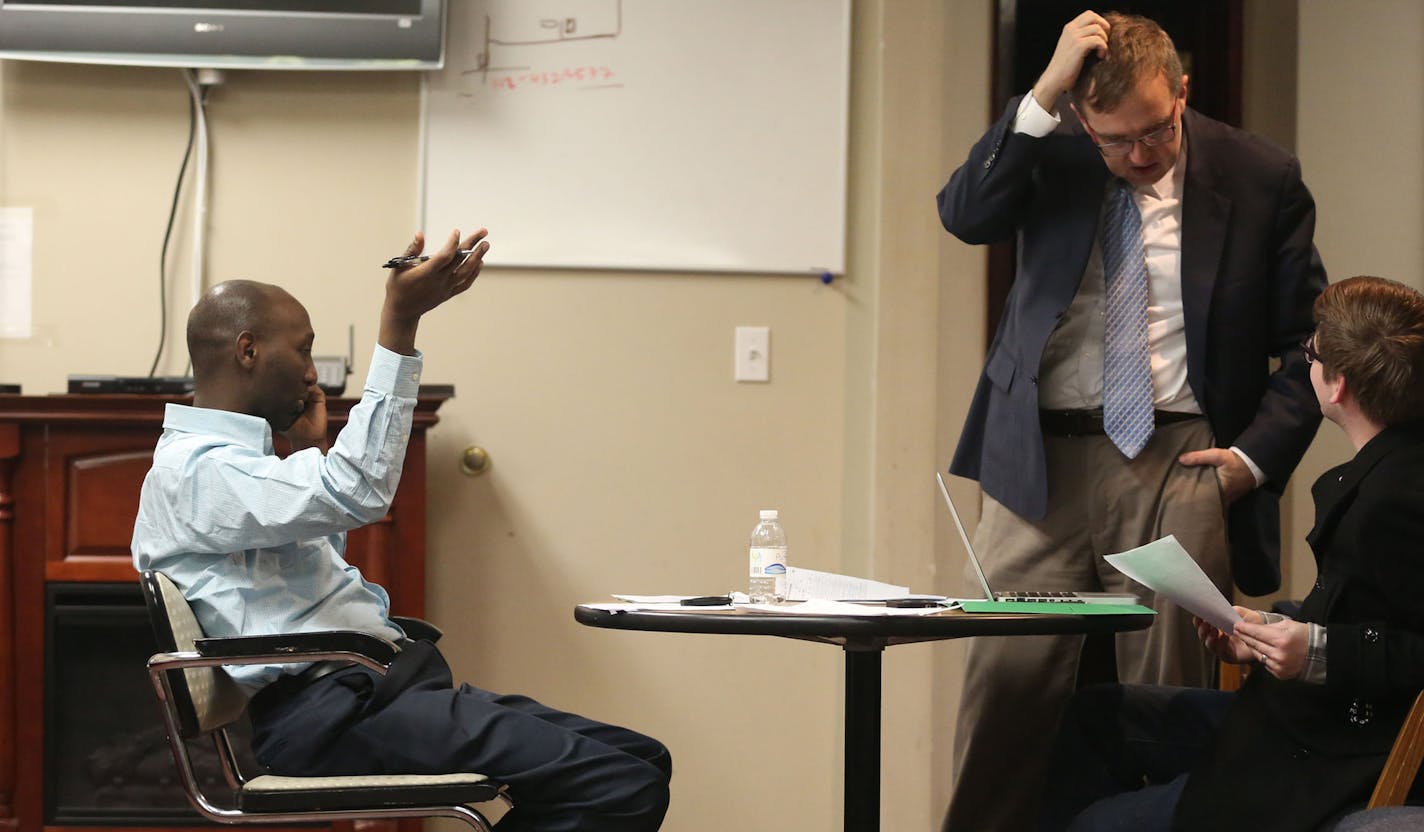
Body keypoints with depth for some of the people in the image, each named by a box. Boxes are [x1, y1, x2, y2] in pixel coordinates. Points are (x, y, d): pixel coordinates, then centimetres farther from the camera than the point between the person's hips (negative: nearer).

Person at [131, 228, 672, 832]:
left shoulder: (231, 461, 24)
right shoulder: (190, 469, -9)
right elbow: (356, 493, -23)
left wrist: (310, 448, 31)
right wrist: (401, 320, -22)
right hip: (323, 714, -11)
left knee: (640, 762, -2)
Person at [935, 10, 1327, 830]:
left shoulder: (1261, 178, 2)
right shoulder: (1050, 152, 5)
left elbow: (1306, 345, 7)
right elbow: (966, 214, -14)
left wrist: (1256, 457, -4)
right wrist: (1044, 93, -19)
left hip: (1181, 463, -1)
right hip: (1042, 460, 1)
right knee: (1005, 684, -4)